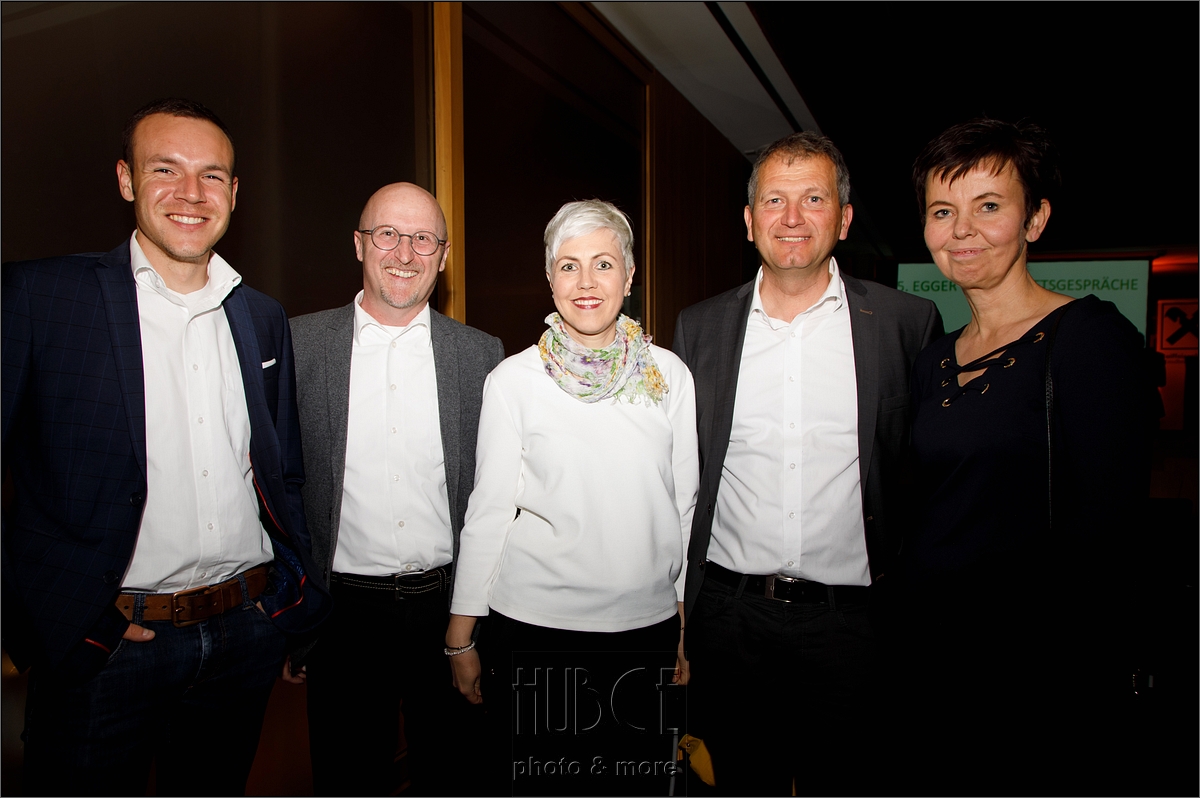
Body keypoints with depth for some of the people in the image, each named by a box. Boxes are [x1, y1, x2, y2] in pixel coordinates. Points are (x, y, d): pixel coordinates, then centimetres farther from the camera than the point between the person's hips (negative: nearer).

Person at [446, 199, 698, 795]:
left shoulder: (668, 374, 0)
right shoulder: (514, 379, -6)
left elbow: (685, 503, 6)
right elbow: (488, 510, -3)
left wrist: (691, 625, 9)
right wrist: (460, 636, 0)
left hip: (646, 625, 2)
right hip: (534, 625, -2)